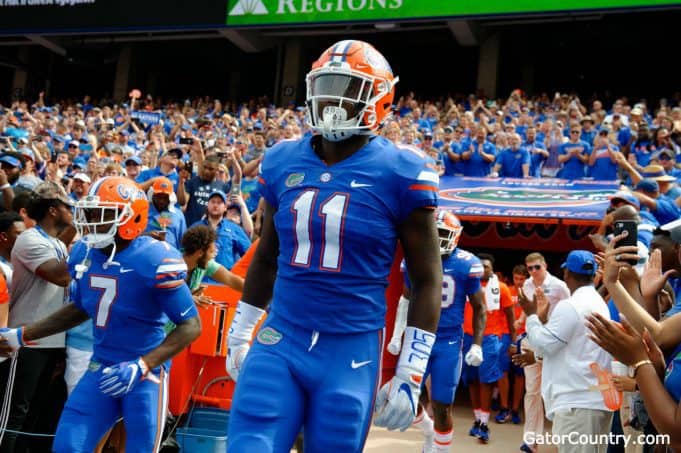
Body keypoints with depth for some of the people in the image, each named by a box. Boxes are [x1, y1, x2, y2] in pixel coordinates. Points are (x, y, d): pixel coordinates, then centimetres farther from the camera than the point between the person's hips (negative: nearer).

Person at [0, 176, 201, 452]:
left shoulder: (155, 260, -21)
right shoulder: (84, 253, 0)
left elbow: (190, 325, -17)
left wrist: (141, 366, -26)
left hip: (145, 373, -6)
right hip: (101, 368, 6)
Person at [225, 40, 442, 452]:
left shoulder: (400, 174, -8)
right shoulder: (283, 162, 5)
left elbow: (427, 280, -3)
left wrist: (410, 375, -6)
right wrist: (239, 334, 21)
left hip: (351, 354, -3)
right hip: (278, 342, 3)